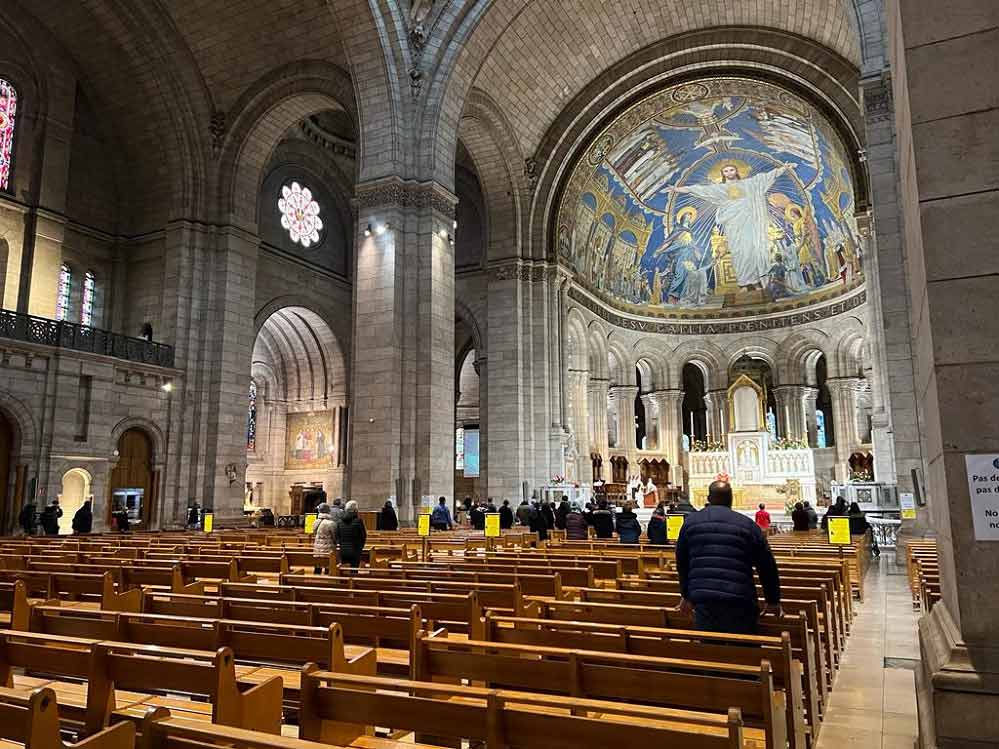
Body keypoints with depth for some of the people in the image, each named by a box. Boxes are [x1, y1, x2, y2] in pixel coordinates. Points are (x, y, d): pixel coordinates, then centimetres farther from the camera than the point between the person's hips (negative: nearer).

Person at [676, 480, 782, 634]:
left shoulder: (691, 521, 11)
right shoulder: (748, 524, 6)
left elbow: (682, 563, 19)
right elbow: (767, 566, 10)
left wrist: (686, 595, 31)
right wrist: (773, 601, 22)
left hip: (702, 600, 1)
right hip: (739, 604, -1)